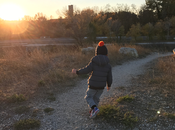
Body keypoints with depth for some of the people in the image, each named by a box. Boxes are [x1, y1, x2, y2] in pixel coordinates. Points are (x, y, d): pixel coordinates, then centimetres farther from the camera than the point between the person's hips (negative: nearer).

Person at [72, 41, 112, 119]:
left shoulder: (93, 62, -15)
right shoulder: (108, 65, -4)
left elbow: (86, 70, -22)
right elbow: (109, 77, 0)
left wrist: (77, 71, -8)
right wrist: (109, 85, 16)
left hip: (92, 85, -3)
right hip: (102, 86, 4)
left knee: (88, 97, 16)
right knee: (96, 98, 22)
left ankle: (94, 108, -5)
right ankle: (92, 112, 29)